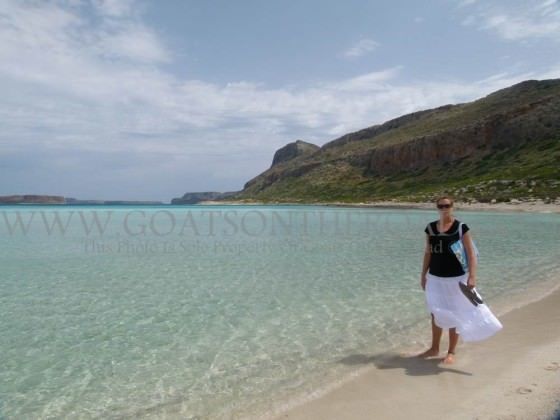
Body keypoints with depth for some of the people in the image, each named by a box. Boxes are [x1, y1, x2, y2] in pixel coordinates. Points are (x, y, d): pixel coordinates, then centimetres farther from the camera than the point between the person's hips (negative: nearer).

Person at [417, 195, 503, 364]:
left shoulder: (461, 227, -8)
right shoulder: (430, 228, 3)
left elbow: (471, 254, -10)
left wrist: (472, 276, -18)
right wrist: (423, 275, 10)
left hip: (456, 278, -4)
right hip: (435, 277, 4)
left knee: (453, 315, 7)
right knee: (436, 313, 14)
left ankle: (451, 352, 21)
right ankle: (434, 348, 29)